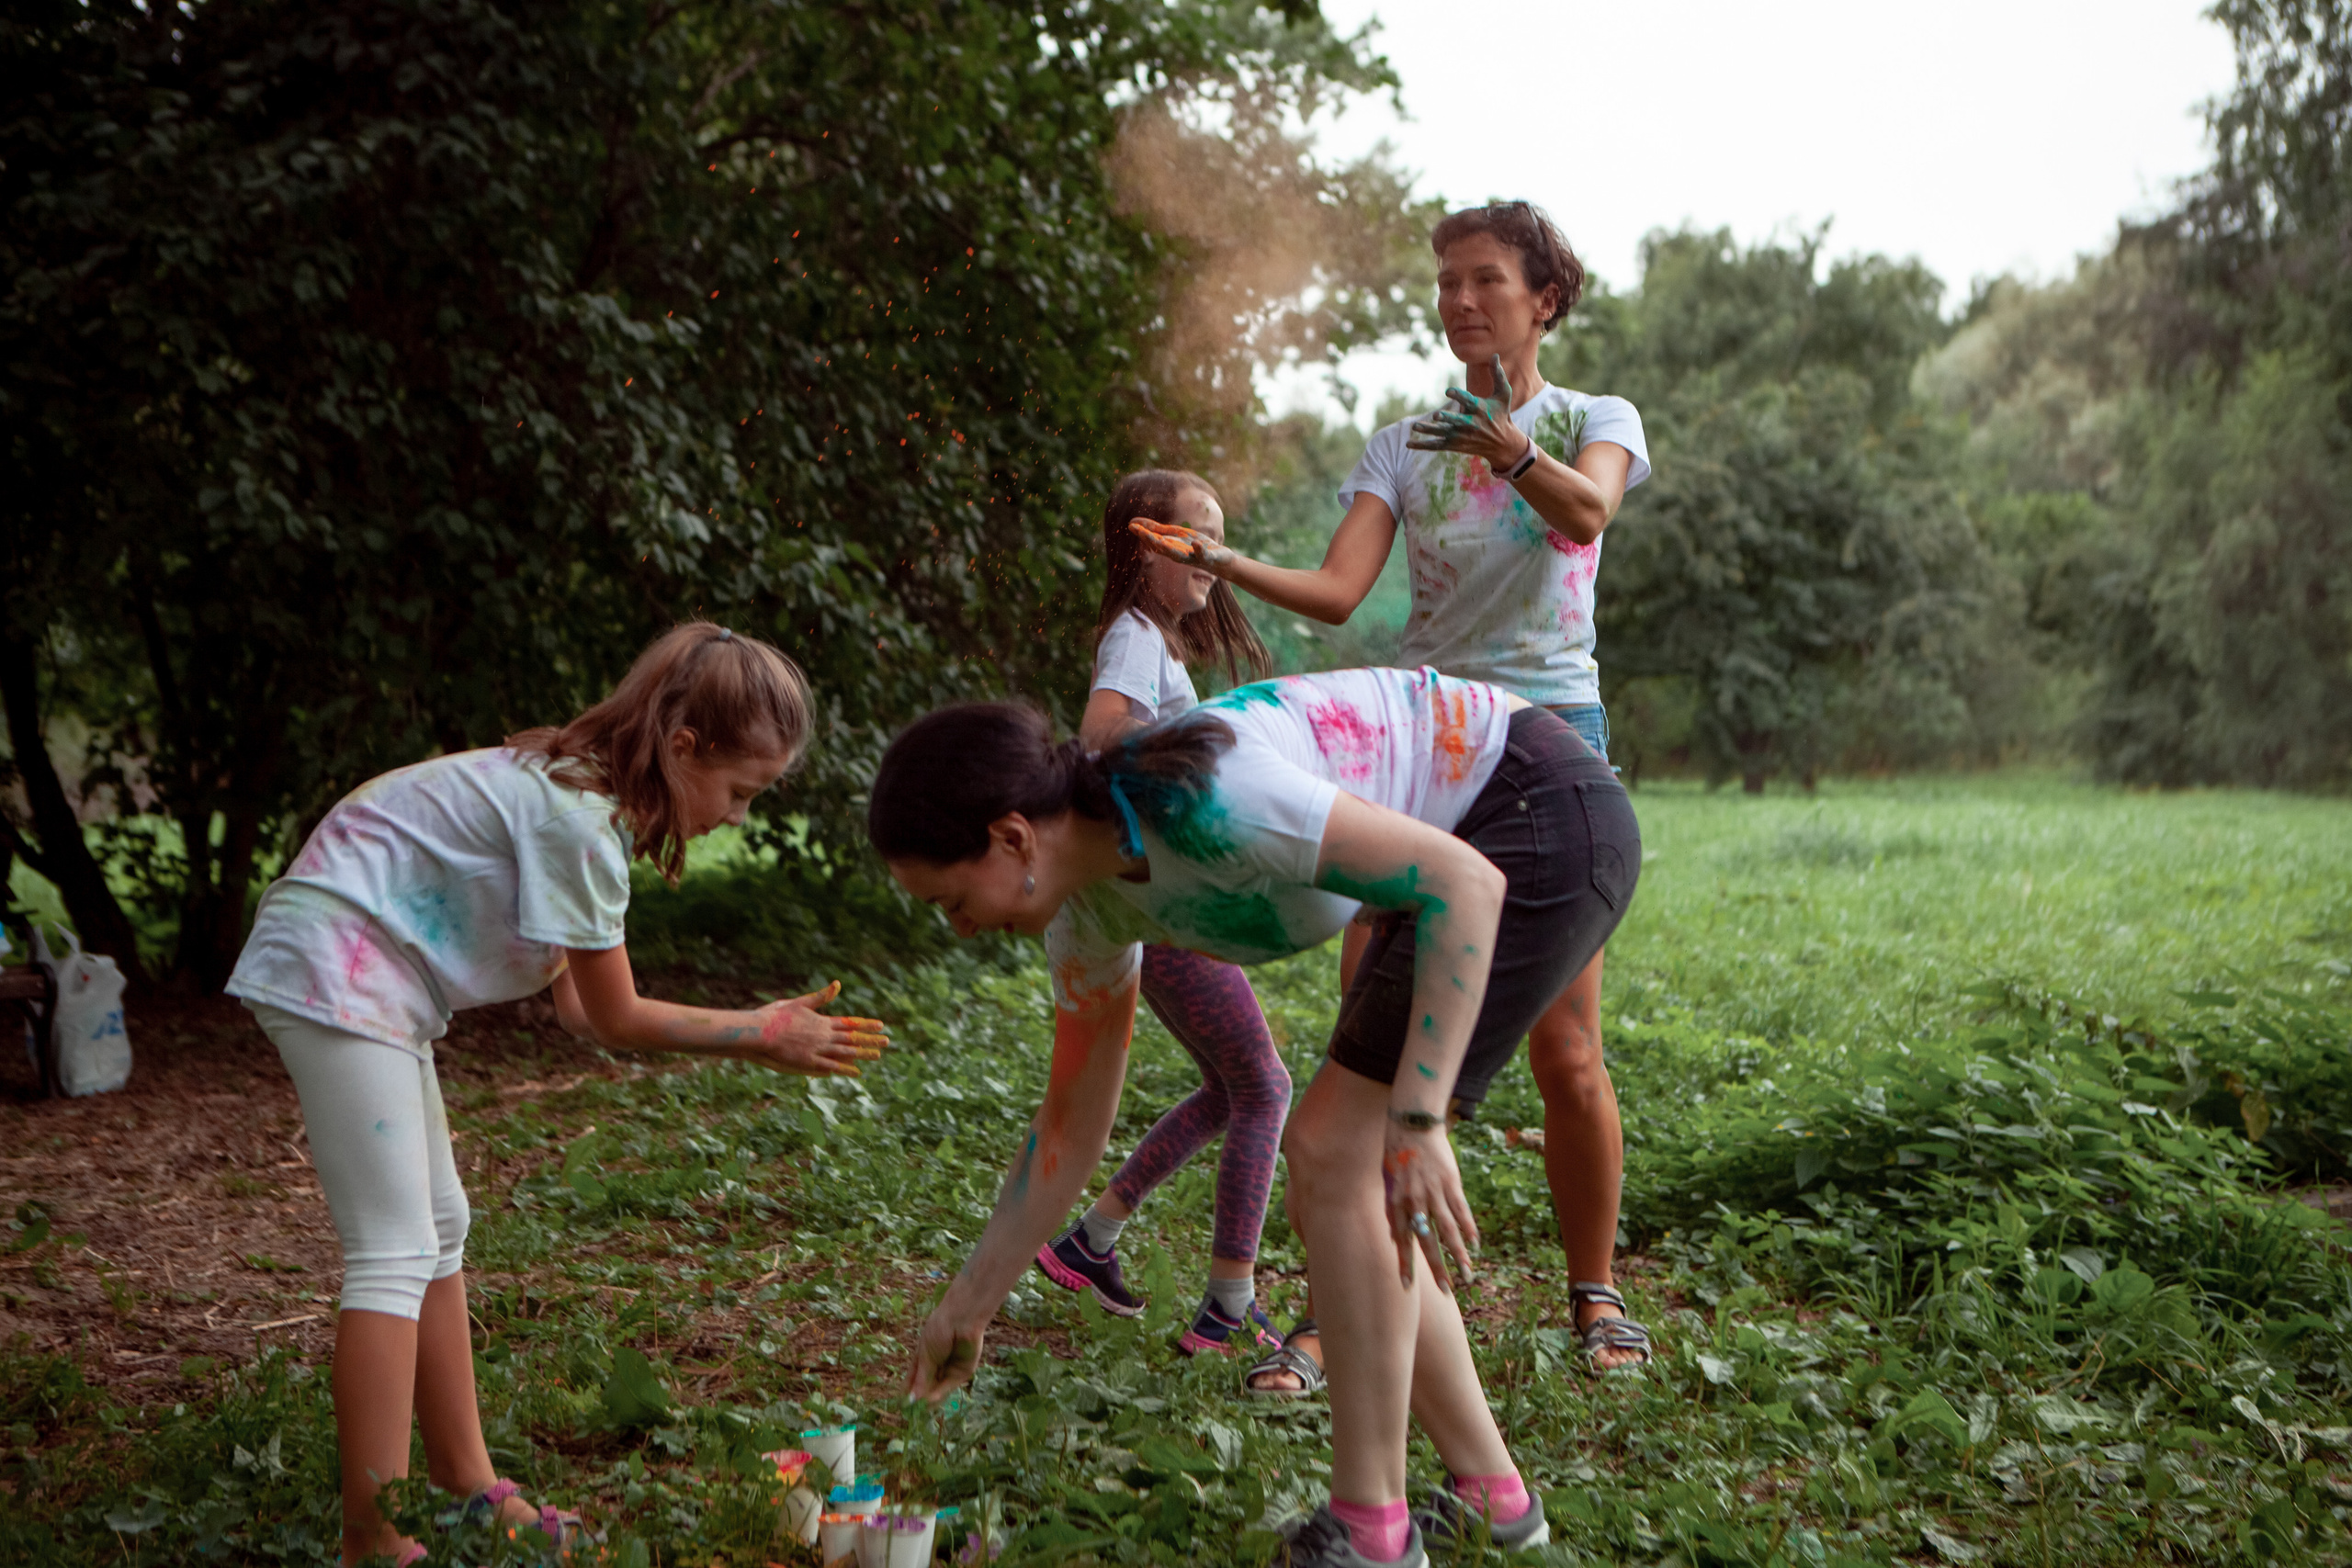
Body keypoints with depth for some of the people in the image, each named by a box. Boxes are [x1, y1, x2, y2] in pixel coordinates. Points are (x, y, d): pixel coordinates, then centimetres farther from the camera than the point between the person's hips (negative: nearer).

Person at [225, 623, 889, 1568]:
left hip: (369, 977, 11)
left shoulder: (585, 790, 8)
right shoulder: (579, 817, -21)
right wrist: (760, 1042, -7)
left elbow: (579, 1004, 7)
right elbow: (616, 1019, -13)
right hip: (335, 967, -11)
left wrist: (755, 1027, 2)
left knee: (438, 1230, 13)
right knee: (396, 1251, -12)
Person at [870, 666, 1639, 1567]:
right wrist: (966, 1309, 16)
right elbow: (1070, 1130, 10)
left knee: (1331, 1155, -12)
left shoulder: (1198, 796, -29)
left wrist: (1419, 1121, -30)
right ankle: (1488, 1493, 19)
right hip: (1472, 836, 9)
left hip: (1551, 817, -9)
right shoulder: (1090, 903, -2)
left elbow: (1465, 882, -28)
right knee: (1339, 1188, 6)